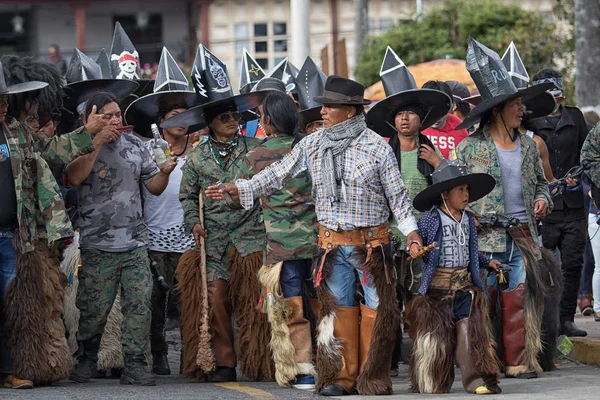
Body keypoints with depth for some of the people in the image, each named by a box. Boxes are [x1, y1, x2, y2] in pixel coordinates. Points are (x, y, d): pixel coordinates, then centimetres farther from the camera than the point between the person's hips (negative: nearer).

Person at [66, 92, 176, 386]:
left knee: (139, 305, -3)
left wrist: (164, 172, -5)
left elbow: (154, 187, 17)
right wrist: (97, 141, -21)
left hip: (135, 245, 4)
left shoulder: (134, 146, 12)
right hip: (97, 248, -4)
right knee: (95, 309, 0)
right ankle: (87, 359, 22)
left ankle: (134, 366, 2)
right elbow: (74, 177, -24)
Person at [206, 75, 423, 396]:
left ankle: (374, 377, 8)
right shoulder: (312, 145, 4)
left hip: (371, 241, -3)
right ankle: (341, 376, 14)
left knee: (378, 307, -2)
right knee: (337, 308, 7)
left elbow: (397, 194, -2)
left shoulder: (376, 146, -6)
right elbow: (278, 174, 9)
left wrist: (412, 233, -7)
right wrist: (235, 190, 4)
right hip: (331, 243, 3)